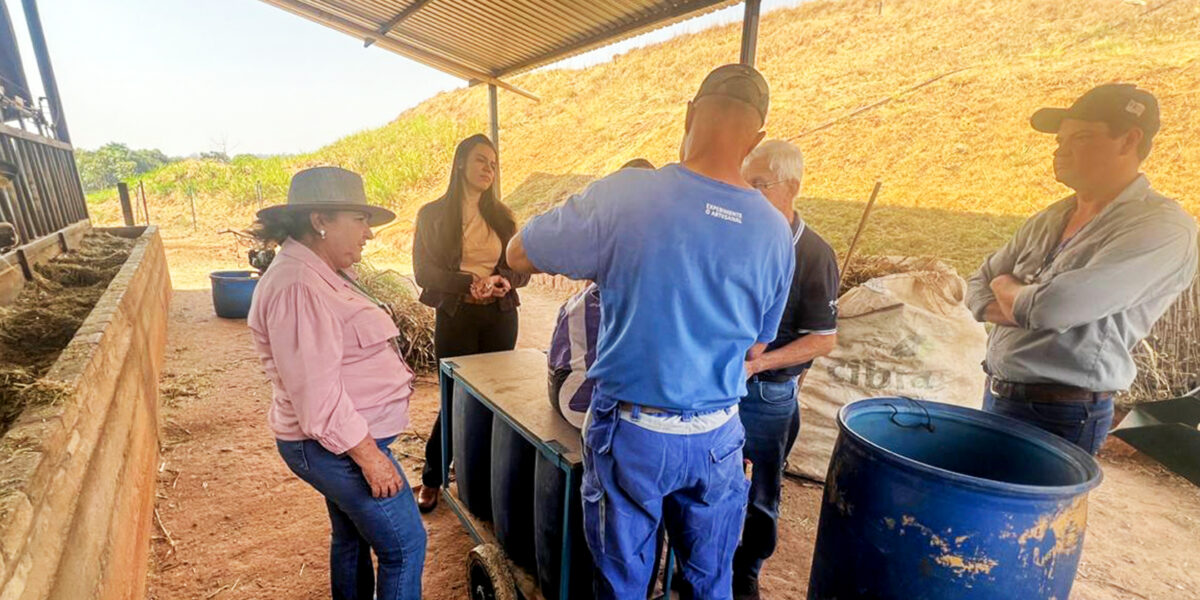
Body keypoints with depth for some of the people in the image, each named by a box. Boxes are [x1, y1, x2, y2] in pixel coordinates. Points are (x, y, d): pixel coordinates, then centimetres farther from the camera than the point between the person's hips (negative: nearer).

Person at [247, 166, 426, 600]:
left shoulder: (321, 273, 8)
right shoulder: (298, 287, -24)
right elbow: (316, 392, -27)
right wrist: (368, 455, -22)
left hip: (342, 440, 10)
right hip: (337, 446, -10)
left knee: (352, 538, 24)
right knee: (404, 545, 1)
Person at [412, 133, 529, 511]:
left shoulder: (501, 216, 11)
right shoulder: (432, 215, 1)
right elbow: (424, 272, -7)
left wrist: (504, 280, -14)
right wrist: (471, 283, -21)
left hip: (500, 316, 3)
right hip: (455, 317, -3)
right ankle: (431, 479, 23)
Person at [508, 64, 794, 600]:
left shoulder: (622, 195, -17)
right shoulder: (776, 233, -5)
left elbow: (518, 255, -5)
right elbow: (755, 350, 7)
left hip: (630, 434, -2)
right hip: (717, 438, 3)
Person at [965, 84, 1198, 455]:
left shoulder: (1163, 228, -13)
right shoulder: (1051, 219, 10)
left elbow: (1053, 307, -24)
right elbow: (978, 287, 10)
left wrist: (1005, 287, -3)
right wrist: (1026, 306, -10)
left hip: (1059, 419, -7)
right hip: (997, 398, 7)